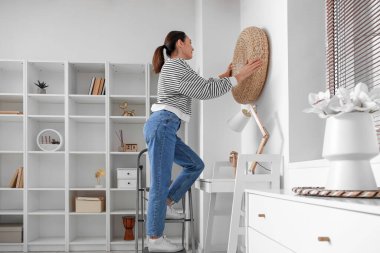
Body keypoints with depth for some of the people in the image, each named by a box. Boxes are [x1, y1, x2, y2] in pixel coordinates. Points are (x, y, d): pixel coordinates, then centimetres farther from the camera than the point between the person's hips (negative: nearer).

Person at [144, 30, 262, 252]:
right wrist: (239, 77, -8)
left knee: (195, 165, 12)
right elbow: (206, 91, -12)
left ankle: (166, 205, 14)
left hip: (165, 128, 10)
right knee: (161, 182, -8)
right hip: (162, 126, -10)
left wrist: (224, 76, 33)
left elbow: (200, 87, 31)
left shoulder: (176, 68, 24)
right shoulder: (175, 67, -9)